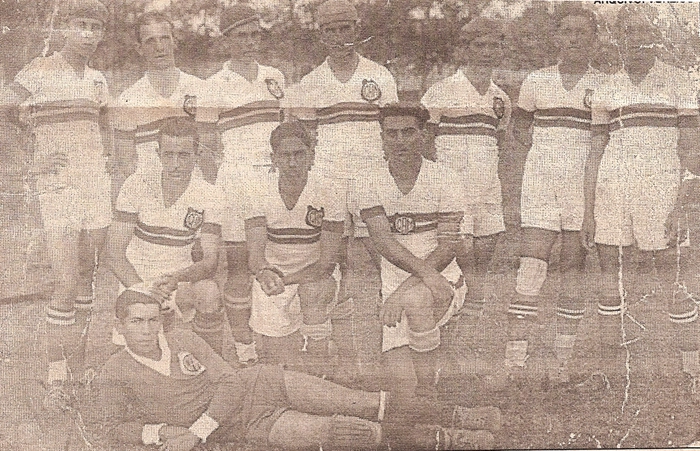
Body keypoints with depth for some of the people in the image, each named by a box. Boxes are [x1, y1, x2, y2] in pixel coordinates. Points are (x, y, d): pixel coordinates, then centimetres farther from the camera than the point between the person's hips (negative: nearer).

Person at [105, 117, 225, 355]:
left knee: (209, 292, -32)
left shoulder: (208, 196, -6)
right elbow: (115, 253, -8)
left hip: (182, 284, 1)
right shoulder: (137, 185, -7)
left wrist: (176, 277, -33)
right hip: (136, 282, -1)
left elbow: (210, 262, -11)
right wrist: (144, 291, -24)